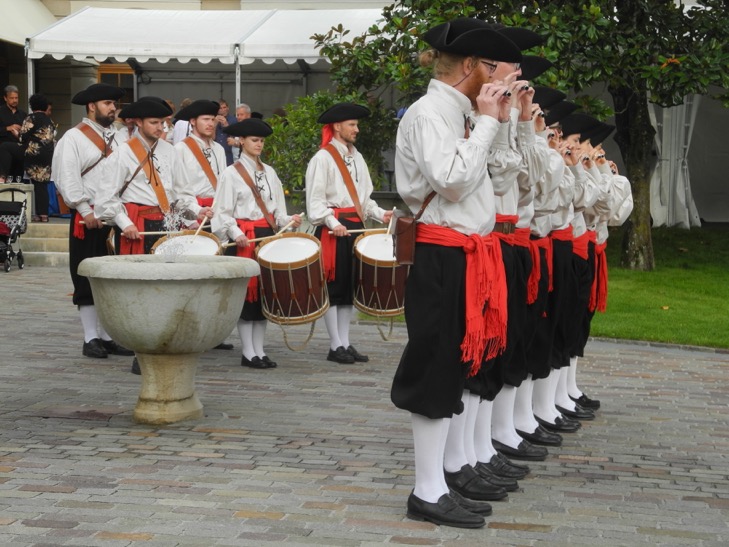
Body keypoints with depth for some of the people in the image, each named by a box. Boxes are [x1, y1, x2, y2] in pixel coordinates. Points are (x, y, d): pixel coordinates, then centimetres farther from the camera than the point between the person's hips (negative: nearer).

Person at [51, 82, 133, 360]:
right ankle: (91, 339, 6)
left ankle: (108, 336, 14)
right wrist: (86, 211, -16)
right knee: (88, 280, 1)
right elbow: (67, 179, -13)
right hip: (88, 219, -6)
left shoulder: (113, 138, 17)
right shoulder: (74, 138, -4)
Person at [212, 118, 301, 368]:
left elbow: (276, 210, 14)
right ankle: (248, 353, 2)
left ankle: (259, 350, 12)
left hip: (267, 235, 5)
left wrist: (288, 220, -5)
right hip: (244, 238, -5)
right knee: (247, 291, -4)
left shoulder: (269, 172, 14)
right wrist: (235, 233, -21)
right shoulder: (231, 173, -1)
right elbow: (223, 211, -6)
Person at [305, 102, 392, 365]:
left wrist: (379, 214, 5)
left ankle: (345, 343, 16)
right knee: (334, 286, -3)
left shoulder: (356, 158, 16)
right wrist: (332, 223, -23)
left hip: (355, 226, 8)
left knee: (350, 285, 10)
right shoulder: (322, 158, -6)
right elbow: (315, 200, -11)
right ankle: (335, 346, 3)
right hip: (333, 230, -8)